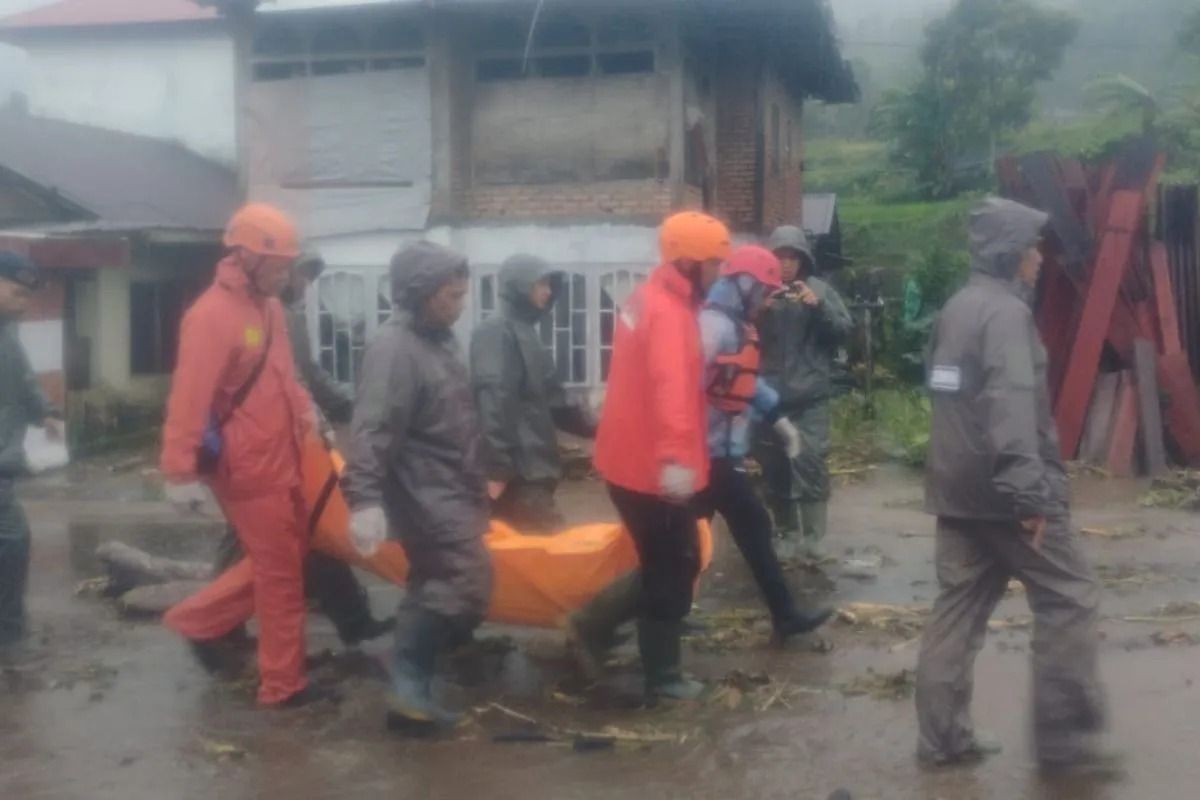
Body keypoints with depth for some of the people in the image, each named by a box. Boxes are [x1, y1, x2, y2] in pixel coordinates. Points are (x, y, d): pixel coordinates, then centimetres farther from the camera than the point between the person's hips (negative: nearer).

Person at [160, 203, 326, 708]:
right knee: (280, 572, 0)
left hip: (280, 458, 9)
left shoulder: (268, 306, 10)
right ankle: (283, 684, 13)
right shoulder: (213, 316, -19)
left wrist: (307, 415, 14)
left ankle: (211, 625, 36)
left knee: (287, 557, 20)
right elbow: (189, 397, -23)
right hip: (249, 467, -9)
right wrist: (180, 471, -25)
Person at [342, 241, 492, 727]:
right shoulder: (394, 348, -18)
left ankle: (411, 684, 23)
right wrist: (366, 500, -36)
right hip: (426, 492, -10)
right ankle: (410, 682, -5)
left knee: (437, 583, 14)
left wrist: (478, 482, 26)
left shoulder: (439, 339, 12)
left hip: (450, 488, 10)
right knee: (470, 581, -14)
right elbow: (372, 430, -28)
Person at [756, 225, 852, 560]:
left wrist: (819, 306, -16)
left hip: (810, 396, -1)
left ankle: (813, 536, -4)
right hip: (770, 395, 1)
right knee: (775, 469, 6)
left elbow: (844, 330, -1)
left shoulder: (820, 288, 3)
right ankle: (786, 533, 18)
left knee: (810, 464, -10)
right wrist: (757, 311, -18)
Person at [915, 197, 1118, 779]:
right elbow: (1011, 406, -26)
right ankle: (1064, 737, 6)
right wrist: (1029, 491, -30)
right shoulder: (1006, 312, -14)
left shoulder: (955, 310, 15)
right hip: (1002, 491, -9)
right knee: (1068, 600, 2)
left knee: (959, 607, 10)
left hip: (957, 488, 9)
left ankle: (943, 737, 12)